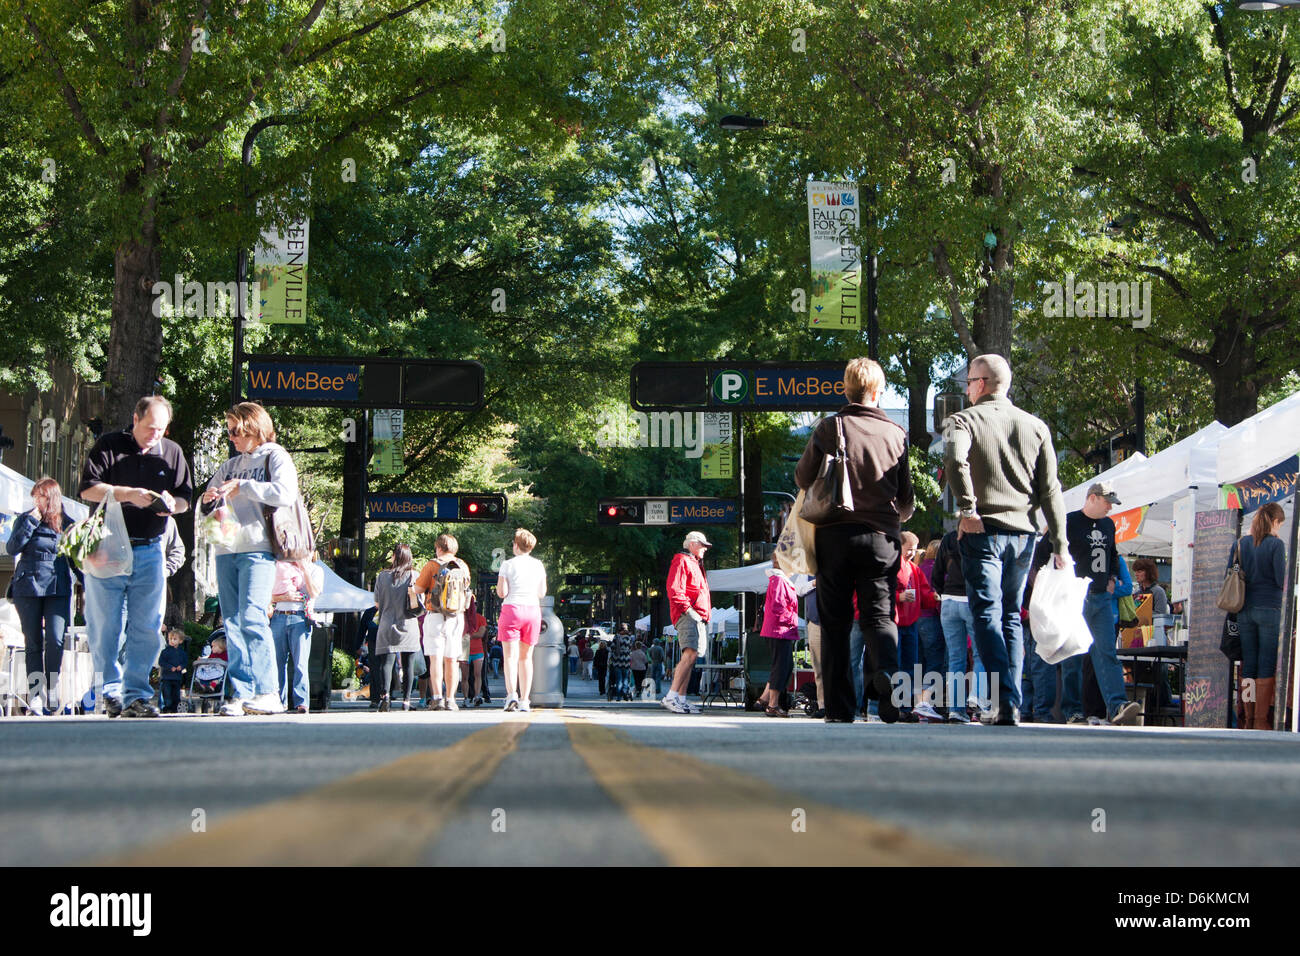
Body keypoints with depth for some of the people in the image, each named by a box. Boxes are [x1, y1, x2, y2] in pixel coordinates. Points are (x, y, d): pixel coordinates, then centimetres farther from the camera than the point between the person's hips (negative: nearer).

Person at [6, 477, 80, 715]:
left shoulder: (68, 525, 10)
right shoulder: (25, 520, 9)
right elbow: (12, 548, -4)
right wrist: (31, 522, -8)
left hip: (58, 590, 0)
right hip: (28, 588, 0)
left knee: (55, 640, -14)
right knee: (33, 644, 1)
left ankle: (51, 691, -2)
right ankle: (35, 697, 3)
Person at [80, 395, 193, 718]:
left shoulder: (172, 452, 10)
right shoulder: (109, 446, 1)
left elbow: (185, 498, 12)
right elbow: (87, 489, -5)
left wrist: (172, 504, -11)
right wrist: (127, 493, -17)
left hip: (148, 550, 2)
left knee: (147, 628, -3)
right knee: (105, 628, 0)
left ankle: (136, 694, 1)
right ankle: (111, 690, 9)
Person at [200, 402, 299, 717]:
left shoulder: (275, 457, 5)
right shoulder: (230, 465, 23)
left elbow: (286, 493, -13)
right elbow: (208, 504, 29)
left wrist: (243, 487, -10)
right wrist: (209, 499, 5)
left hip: (257, 549, -7)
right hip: (226, 550, 7)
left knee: (252, 619, -18)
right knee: (233, 624, 1)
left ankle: (268, 693, -18)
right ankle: (239, 694, 1)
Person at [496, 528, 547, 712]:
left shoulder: (508, 565, -4)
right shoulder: (539, 565, 7)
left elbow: (501, 592, -8)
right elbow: (542, 593, 12)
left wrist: (500, 583, 12)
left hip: (512, 609, -4)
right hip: (533, 609, 4)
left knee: (511, 655, -7)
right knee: (526, 657, 9)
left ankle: (512, 694, -25)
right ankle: (524, 700, 6)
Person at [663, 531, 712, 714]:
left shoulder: (695, 565, 29)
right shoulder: (681, 561, -2)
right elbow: (674, 590, -14)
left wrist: (706, 614, 19)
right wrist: (688, 610, -18)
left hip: (699, 618, 10)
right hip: (688, 616, -10)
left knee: (690, 657, 6)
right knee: (690, 653, -22)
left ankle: (681, 699, 5)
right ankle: (671, 697, -27)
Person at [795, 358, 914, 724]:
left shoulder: (829, 428, 0)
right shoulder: (895, 433, 5)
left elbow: (803, 477, 5)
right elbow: (905, 496, 11)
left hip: (834, 535, 0)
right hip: (882, 536, 1)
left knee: (835, 622, 5)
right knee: (878, 614, 3)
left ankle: (839, 708, 3)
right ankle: (886, 671, -28)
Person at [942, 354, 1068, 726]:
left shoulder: (963, 420, -1)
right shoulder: (1035, 426, 11)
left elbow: (955, 460, -23)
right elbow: (1050, 489, 8)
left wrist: (967, 508, -16)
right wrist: (1061, 544, 8)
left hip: (983, 533, -4)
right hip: (1022, 533, 4)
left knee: (988, 616, -5)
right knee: (1011, 617, 14)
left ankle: (1006, 702, -19)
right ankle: (1011, 704, 12)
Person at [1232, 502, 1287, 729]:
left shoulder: (1240, 544, 6)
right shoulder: (1276, 544, -9)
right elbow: (1282, 581, -12)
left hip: (1244, 610, 5)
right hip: (1269, 609, -5)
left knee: (1248, 665, 9)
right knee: (1267, 667, -1)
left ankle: (1249, 719, 12)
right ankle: (1261, 721, -1)